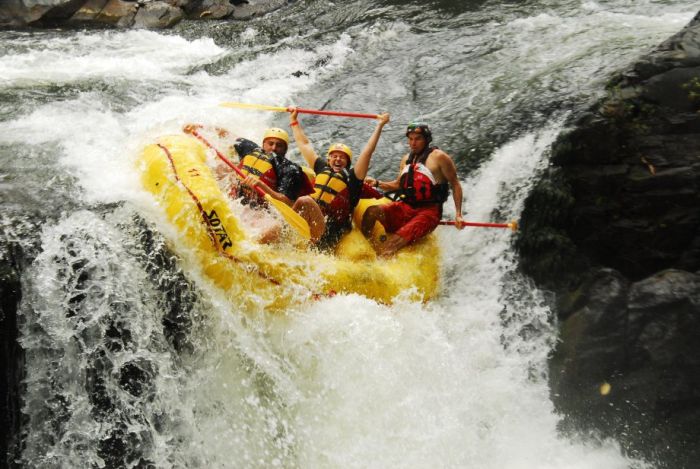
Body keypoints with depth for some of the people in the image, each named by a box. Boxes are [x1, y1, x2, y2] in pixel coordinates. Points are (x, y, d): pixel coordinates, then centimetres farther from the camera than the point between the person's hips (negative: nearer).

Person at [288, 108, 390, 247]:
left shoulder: (351, 177, 7)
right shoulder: (322, 168, 21)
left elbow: (367, 151, 0)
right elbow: (304, 144, 30)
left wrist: (380, 125, 1)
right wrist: (294, 121, 37)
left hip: (328, 234, -6)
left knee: (304, 201, -32)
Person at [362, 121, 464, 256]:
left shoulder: (438, 157, -4)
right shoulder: (407, 159, 15)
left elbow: (455, 184, -1)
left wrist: (458, 215, -9)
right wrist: (377, 183, 6)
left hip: (428, 211, -6)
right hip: (405, 207, 7)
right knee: (371, 212, -18)